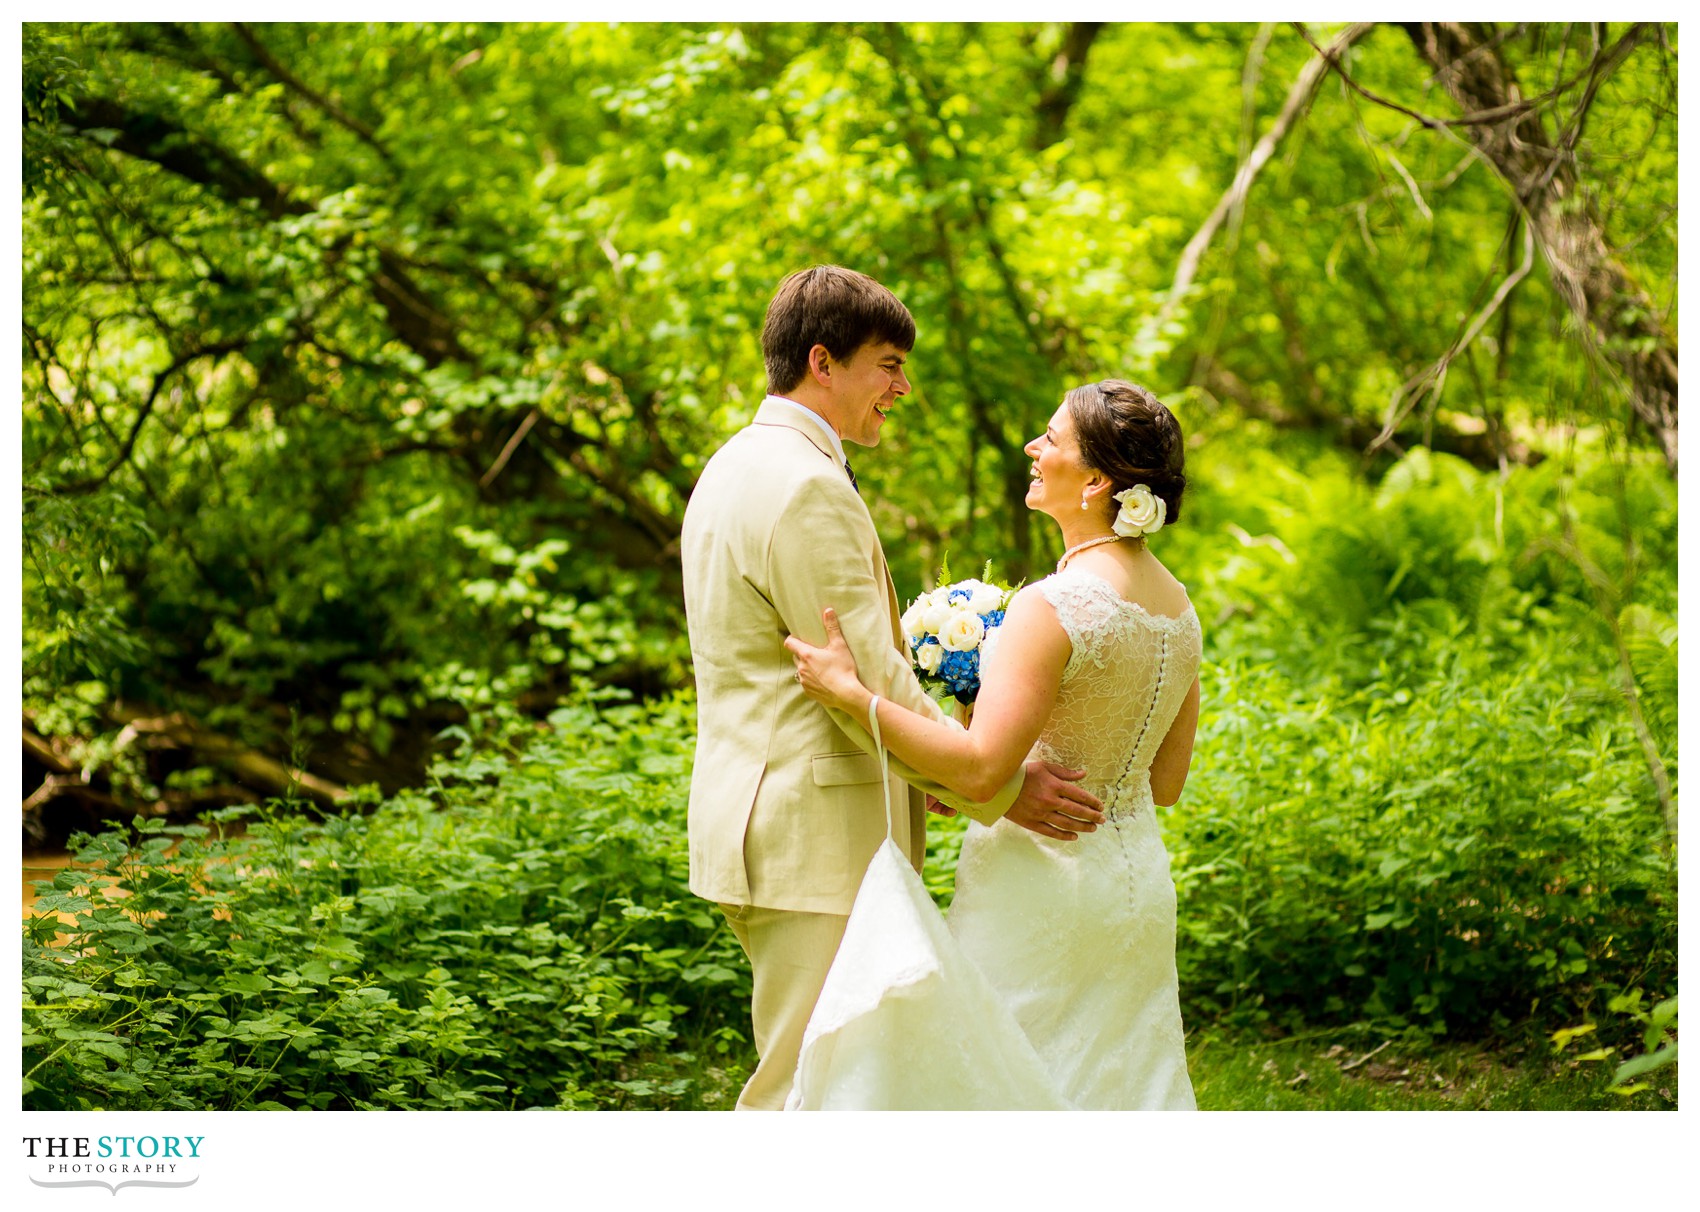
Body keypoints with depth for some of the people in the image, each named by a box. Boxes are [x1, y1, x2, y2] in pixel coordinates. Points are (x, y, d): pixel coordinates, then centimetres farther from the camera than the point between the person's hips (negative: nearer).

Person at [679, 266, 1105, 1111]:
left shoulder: (736, 470, 16)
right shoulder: (806, 487, -18)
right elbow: (868, 684, -20)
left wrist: (932, 773, 18)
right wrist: (998, 790, -14)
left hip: (761, 826, 11)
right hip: (815, 844, -11)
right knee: (804, 1091, -5)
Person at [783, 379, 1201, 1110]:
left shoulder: (1057, 607, -19)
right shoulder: (1177, 607, 7)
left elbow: (981, 769, -25)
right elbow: (1165, 783, 13)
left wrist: (851, 693, -21)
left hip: (1041, 880, -8)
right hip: (1137, 884, 9)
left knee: (995, 1090, 0)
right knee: (1117, 1095, 14)